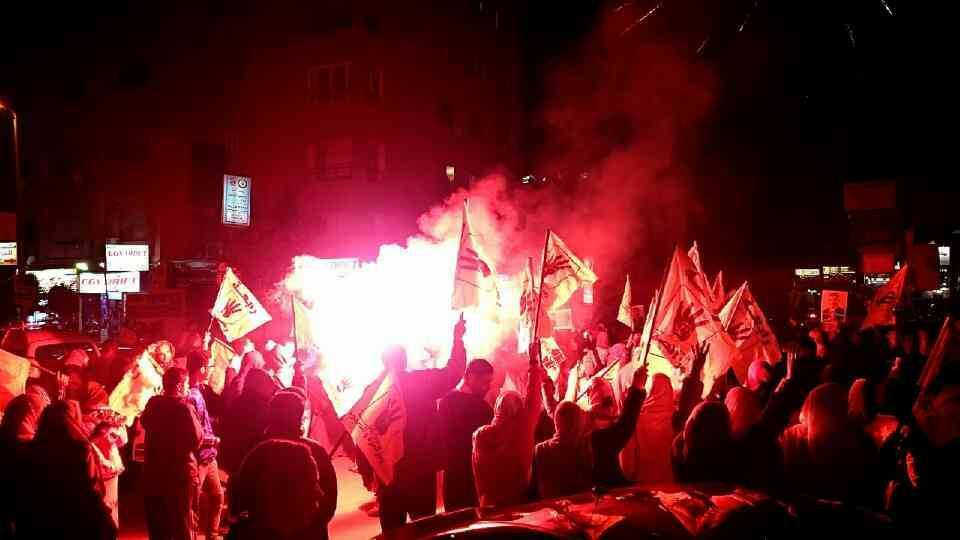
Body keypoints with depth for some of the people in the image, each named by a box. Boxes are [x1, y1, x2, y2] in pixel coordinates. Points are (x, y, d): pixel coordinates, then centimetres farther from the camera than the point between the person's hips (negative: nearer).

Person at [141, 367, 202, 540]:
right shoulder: (184, 408, -19)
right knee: (183, 525, 8)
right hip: (180, 473, -5)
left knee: (157, 526, 17)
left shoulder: (152, 403, -1)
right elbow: (197, 439, -19)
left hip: (154, 470, 6)